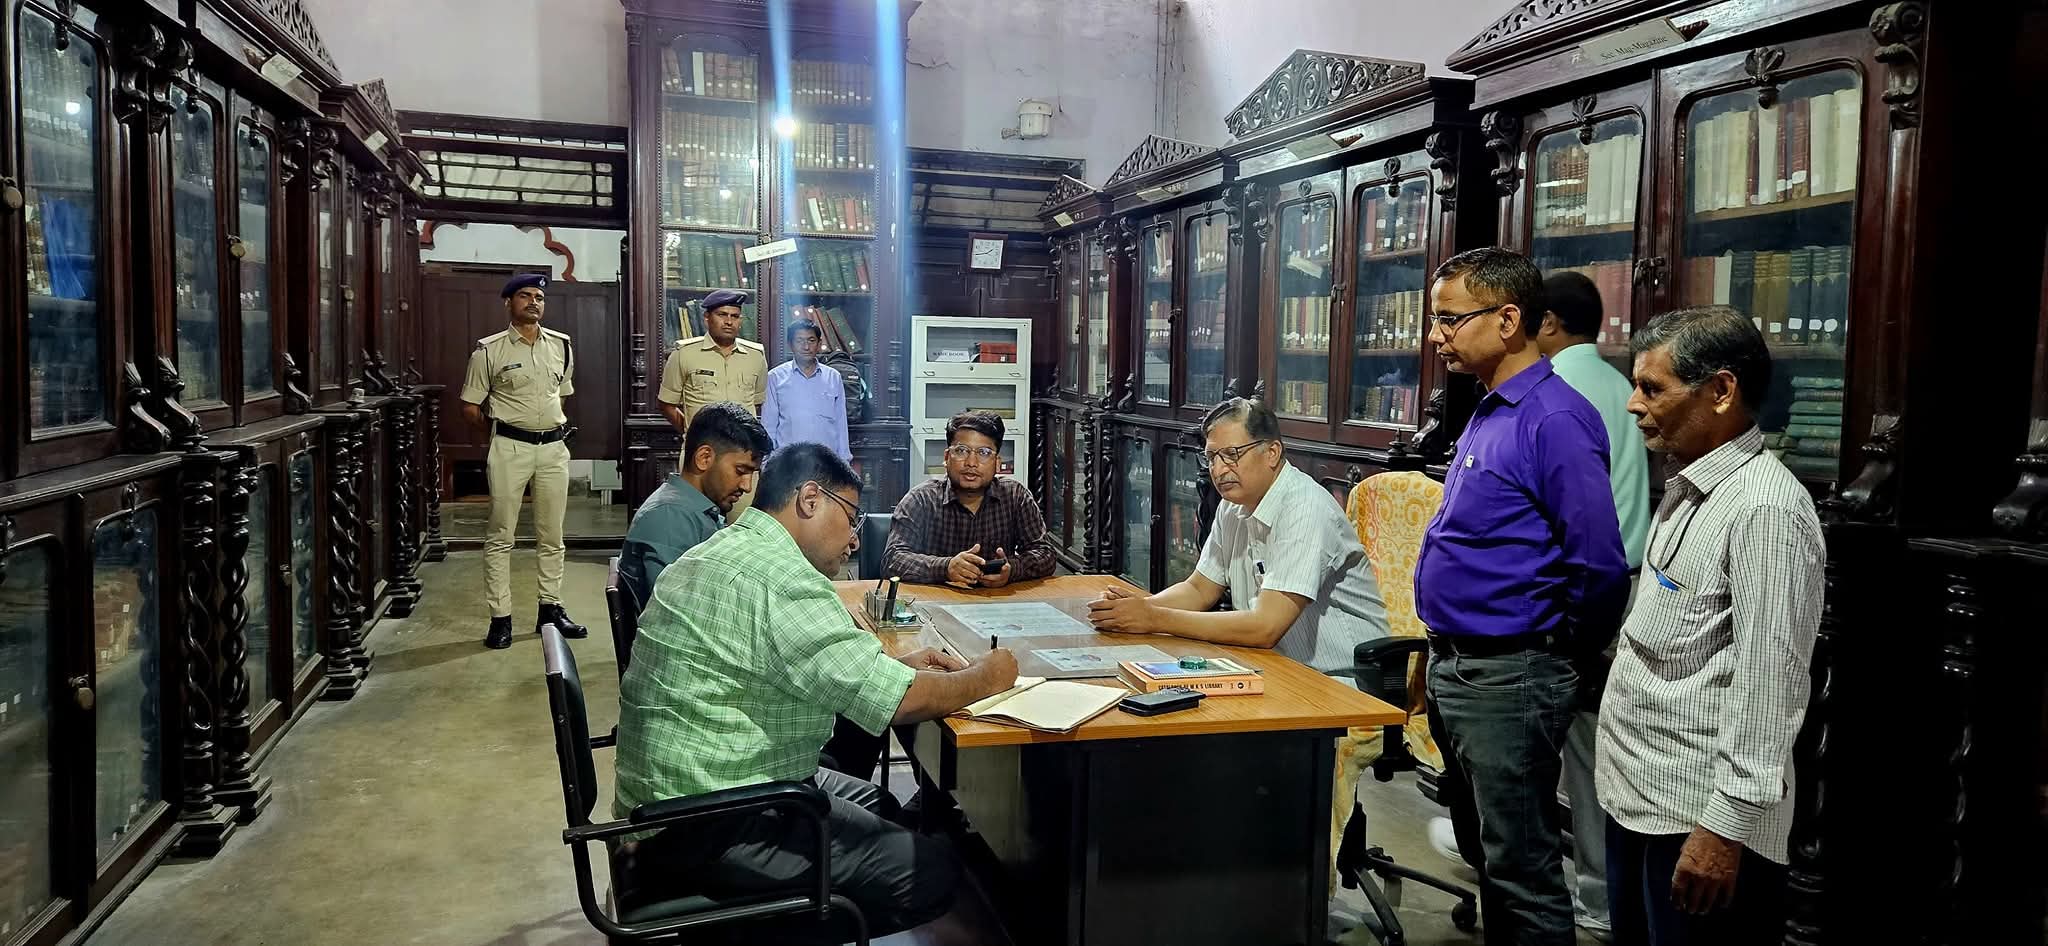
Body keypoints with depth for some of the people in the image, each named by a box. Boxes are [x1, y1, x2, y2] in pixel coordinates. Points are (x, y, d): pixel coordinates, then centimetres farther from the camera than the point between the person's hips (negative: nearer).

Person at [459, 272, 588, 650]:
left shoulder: (561, 346, 9)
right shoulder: (489, 350, -4)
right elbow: (470, 407, 2)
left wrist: (556, 425, 14)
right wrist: (501, 432, 3)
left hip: (554, 447, 4)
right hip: (509, 448, -4)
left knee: (552, 535, 10)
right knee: (500, 536, -1)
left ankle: (551, 609, 20)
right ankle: (500, 617, 5)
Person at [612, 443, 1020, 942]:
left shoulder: (725, 548, 12)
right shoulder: (779, 575, -21)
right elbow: (896, 701, -24)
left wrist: (898, 665, 12)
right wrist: (984, 678, -6)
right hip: (706, 826, -11)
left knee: (877, 804, 22)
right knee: (932, 874, -11)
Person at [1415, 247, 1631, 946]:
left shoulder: (1553, 419, -18)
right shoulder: (1489, 411, 12)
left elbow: (1601, 566, -21)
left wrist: (1556, 656, -7)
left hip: (1508, 679, -10)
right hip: (1455, 670, 10)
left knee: (1522, 870, 2)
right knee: (1490, 853, 21)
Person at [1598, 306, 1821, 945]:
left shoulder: (1765, 505, -19)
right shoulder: (1687, 488, 12)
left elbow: (1769, 680, -22)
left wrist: (1727, 827, -21)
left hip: (1699, 818, -9)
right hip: (1636, 797, 9)